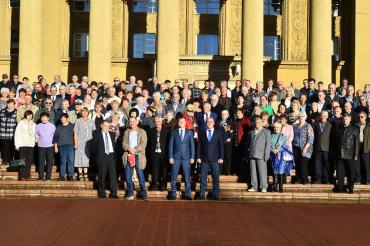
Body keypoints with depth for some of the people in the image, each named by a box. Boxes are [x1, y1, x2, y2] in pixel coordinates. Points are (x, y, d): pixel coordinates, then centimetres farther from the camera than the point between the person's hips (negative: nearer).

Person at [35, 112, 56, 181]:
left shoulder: (52, 126, 5)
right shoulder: (38, 126, 5)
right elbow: (35, 134, 17)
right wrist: (36, 138, -1)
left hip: (50, 146, 0)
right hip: (41, 146, 0)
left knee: (50, 162, 0)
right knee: (41, 162, -1)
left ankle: (48, 177, 6)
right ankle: (41, 177, 5)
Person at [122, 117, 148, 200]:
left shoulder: (142, 132, 5)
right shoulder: (126, 132, 14)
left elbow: (143, 144, -5)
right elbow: (124, 144, 6)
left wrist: (135, 150, -16)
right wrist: (129, 149, -13)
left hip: (138, 156, -3)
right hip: (128, 156, 3)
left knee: (140, 175, -4)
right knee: (128, 176, 4)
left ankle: (143, 194, 3)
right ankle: (130, 193, 15)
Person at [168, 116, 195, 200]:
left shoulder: (190, 132, 8)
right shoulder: (174, 132, 7)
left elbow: (192, 145, 6)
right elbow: (171, 145, 5)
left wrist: (192, 157, -1)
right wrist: (170, 157, -2)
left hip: (186, 157, 0)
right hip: (176, 157, 0)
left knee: (187, 176, 0)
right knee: (173, 176, 0)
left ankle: (187, 194, 7)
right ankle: (173, 194, 8)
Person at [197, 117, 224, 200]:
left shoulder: (219, 132, 8)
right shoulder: (202, 133, 12)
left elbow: (221, 145, 4)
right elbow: (199, 146, 9)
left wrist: (221, 157, -3)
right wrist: (198, 157, 1)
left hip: (215, 159, -1)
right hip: (204, 159, 1)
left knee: (215, 177, -1)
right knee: (203, 177, 1)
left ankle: (215, 195, 5)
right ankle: (202, 195, 6)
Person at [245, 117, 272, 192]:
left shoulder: (266, 132, 7)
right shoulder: (251, 132, 19)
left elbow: (268, 144, -1)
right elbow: (247, 144, 18)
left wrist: (266, 155, -9)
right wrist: (247, 155, 9)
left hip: (261, 155, -4)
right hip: (252, 155, 4)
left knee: (262, 171, -4)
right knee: (253, 171, 4)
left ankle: (263, 187, 2)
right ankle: (254, 186, 10)